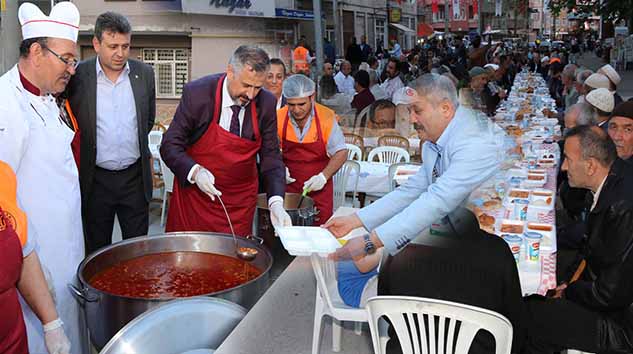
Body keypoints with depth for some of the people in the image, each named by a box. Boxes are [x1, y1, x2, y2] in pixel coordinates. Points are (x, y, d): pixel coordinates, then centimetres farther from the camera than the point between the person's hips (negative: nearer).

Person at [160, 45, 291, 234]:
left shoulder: (266, 103, -10)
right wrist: (195, 171, -30)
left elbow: (271, 156, -5)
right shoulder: (197, 93, -17)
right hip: (194, 195, -2)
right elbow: (170, 146, -11)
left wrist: (276, 202, -19)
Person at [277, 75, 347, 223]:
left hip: (319, 188, -1)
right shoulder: (279, 117, -6)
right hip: (289, 187, 1)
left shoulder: (327, 117, -11)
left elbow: (341, 152, -6)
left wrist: (323, 176, -18)